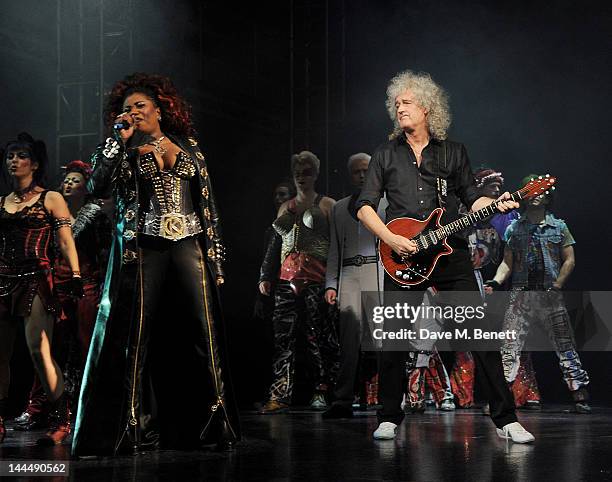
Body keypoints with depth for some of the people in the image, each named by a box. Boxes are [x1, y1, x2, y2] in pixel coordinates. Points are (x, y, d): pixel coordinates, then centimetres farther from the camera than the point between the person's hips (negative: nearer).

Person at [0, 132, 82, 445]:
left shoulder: (51, 199, 4)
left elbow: (66, 242, -1)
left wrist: (75, 276, -13)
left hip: (36, 280, -5)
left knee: (39, 349, -17)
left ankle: (61, 419, -11)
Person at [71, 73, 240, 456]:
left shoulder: (188, 147, 14)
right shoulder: (124, 152, 10)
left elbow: (208, 205, 13)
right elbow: (98, 187, -9)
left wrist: (215, 257, 7)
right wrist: (119, 139, -8)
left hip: (190, 248, 1)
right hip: (143, 251, -1)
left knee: (202, 335, -3)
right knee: (137, 338, -4)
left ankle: (211, 423, 4)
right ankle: (133, 428, -2)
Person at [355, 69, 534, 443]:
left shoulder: (454, 153, 12)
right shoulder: (386, 156, 10)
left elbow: (472, 199, 14)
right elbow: (365, 206, 5)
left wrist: (496, 203, -7)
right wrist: (391, 239, -10)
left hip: (451, 254, 0)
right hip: (402, 258, 0)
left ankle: (506, 419, -2)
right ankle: (390, 419, 15)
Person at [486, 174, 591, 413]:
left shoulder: (559, 227, 9)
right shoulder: (514, 228, 10)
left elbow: (569, 261, 7)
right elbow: (507, 263, 8)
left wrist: (556, 286, -5)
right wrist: (496, 281, -10)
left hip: (551, 295, 0)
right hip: (521, 295, 0)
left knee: (565, 346, 1)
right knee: (509, 346, -8)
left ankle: (580, 397, 7)